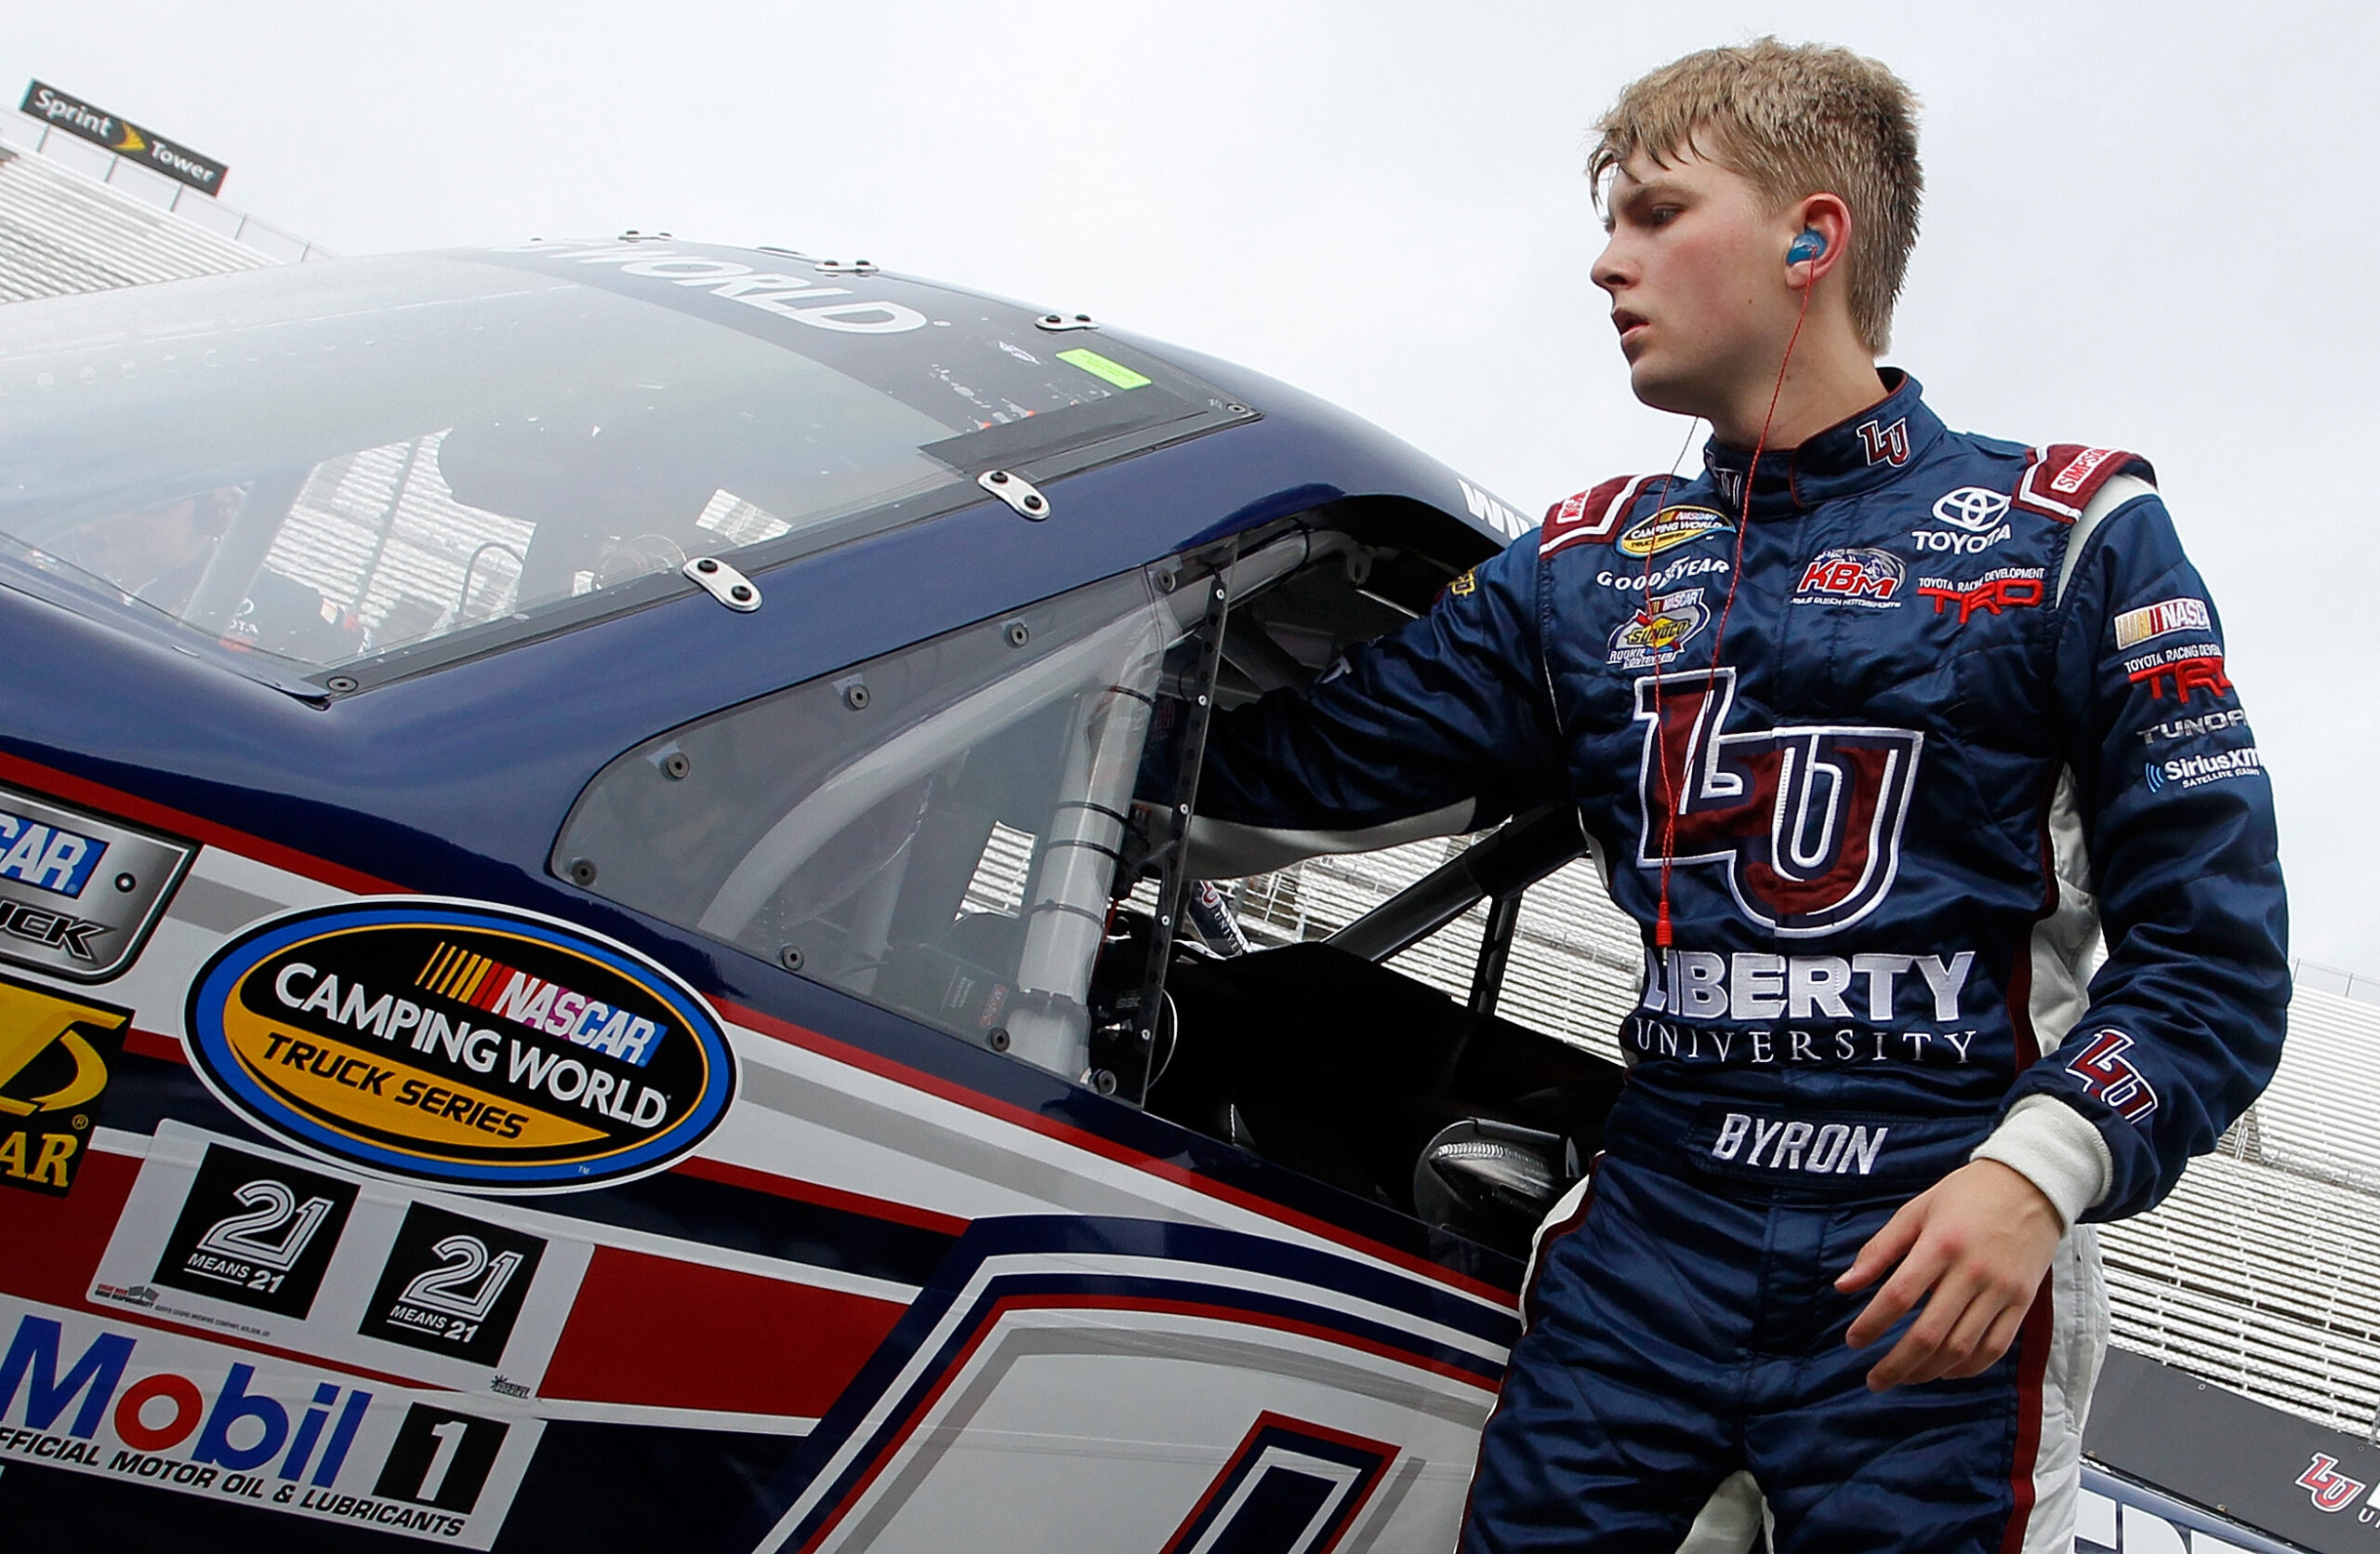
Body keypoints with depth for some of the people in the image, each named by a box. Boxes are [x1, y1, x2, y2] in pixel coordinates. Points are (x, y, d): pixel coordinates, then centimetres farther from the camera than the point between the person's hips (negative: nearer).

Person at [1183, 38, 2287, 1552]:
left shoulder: (2070, 535, 2)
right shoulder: (1589, 564, 12)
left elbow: (2213, 947, -2)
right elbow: (1310, 756, 7)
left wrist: (2042, 1168, -17)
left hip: (1939, 1261, -2)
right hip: (1652, 1226, 3)